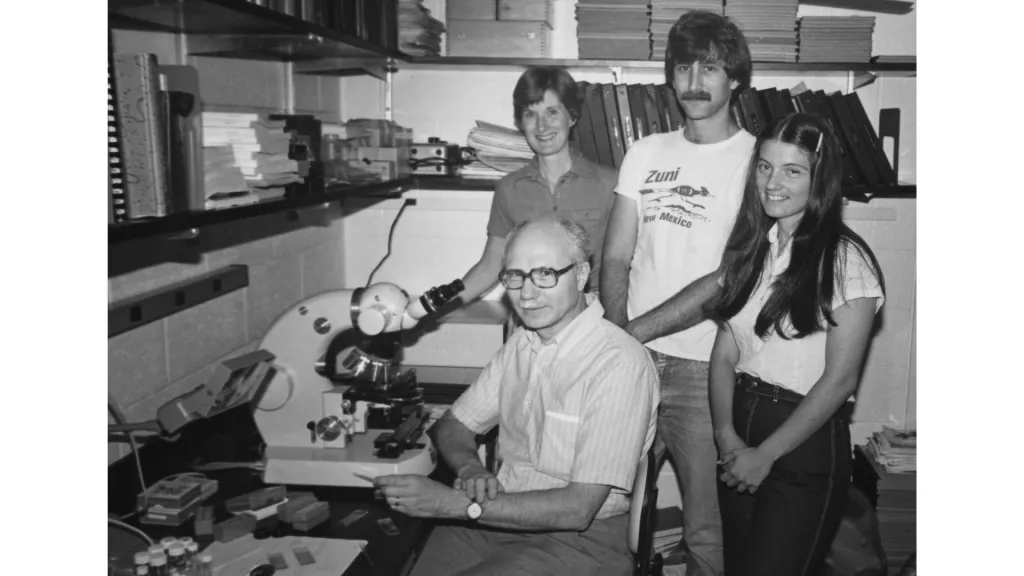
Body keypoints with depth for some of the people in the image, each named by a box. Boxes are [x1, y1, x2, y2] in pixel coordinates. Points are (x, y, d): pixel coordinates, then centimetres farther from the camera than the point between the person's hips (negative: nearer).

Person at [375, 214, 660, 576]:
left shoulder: (619, 363, -18)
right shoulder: (521, 343, 7)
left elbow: (579, 509, -21)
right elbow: (453, 426, 14)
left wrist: (456, 503, -22)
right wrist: (471, 471, -9)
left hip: (579, 539, -6)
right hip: (500, 516, 6)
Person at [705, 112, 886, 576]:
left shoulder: (845, 260, -13)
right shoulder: (749, 247, 6)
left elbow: (839, 379, -14)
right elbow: (724, 351, 3)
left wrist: (766, 455, -11)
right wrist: (726, 432, -12)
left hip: (806, 443, -6)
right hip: (741, 425, 6)